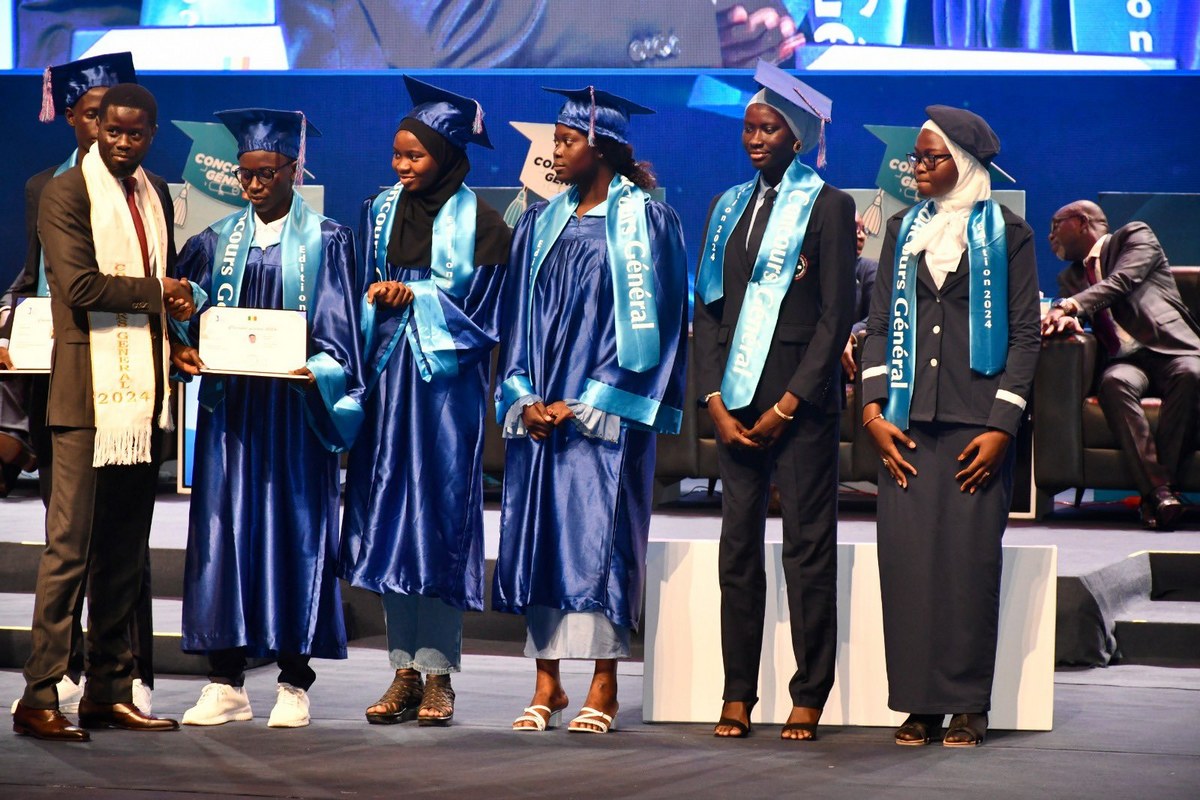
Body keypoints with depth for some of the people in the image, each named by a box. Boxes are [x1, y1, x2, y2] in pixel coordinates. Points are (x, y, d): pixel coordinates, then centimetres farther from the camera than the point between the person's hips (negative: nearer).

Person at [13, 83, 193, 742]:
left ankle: (108, 692, 15)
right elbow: (80, 285, -16)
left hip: (143, 390, 7)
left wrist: (176, 317, 9)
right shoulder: (67, 193, -5)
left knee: (125, 548, 9)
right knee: (70, 545, -9)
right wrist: (157, 292, -7)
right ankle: (38, 697, -6)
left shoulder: (156, 194, 17)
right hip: (89, 389, -7)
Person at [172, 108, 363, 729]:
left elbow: (340, 330, -3)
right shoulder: (217, 242, 11)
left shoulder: (327, 242, 2)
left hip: (295, 409, -3)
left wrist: (315, 371, -21)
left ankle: (294, 683, 4)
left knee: (295, 531, -2)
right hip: (229, 408, 3)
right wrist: (181, 351, -12)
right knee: (223, 531, 0)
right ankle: (226, 683, 5)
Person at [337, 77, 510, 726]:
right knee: (388, 517, 2)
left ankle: (437, 672, 1)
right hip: (388, 376, 4)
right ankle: (404, 671, 7)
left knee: (440, 516, -4)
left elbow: (477, 307, -4)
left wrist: (412, 297, -11)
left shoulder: (478, 223, -4)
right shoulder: (381, 211, 10)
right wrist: (380, 297, -4)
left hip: (447, 383, -4)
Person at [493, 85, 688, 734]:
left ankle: (603, 688, 1)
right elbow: (519, 318, 13)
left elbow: (646, 322, -8)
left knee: (598, 540, -6)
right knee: (538, 536, 3)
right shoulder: (541, 224, 13)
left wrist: (582, 406, -11)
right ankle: (546, 686, 9)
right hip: (539, 412, 5)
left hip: (605, 412, -5)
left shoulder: (644, 221, -3)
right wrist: (522, 401, -2)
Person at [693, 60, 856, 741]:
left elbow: (837, 315, -6)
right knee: (739, 544, 4)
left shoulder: (828, 206, -1)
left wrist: (786, 405, -11)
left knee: (809, 546, -3)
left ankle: (810, 698, 2)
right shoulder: (728, 207, 15)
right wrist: (715, 402, 1)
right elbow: (707, 309, 13)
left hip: (802, 399, -5)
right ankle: (738, 695, 8)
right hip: (737, 400, 5)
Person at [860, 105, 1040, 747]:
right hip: (906, 424, 3)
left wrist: (1002, 426, -7)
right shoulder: (904, 230, 16)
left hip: (976, 424, -3)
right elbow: (880, 324, 14)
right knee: (906, 557, -3)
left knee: (970, 559, -5)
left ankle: (967, 704, 1)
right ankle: (920, 702, 3)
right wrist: (874, 408, 1)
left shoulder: (1007, 235, 4)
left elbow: (1025, 334, 1)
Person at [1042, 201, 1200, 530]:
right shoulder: (1071, 276, 28)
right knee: (1114, 382, -34)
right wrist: (1065, 318, -15)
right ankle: (1157, 489, -42)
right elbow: (1064, 308, 11)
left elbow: (1122, 281, -6)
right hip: (1126, 360, 3)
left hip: (1171, 348, -3)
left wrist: (1069, 306, -19)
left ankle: (1161, 480, -38)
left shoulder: (1135, 236, 11)